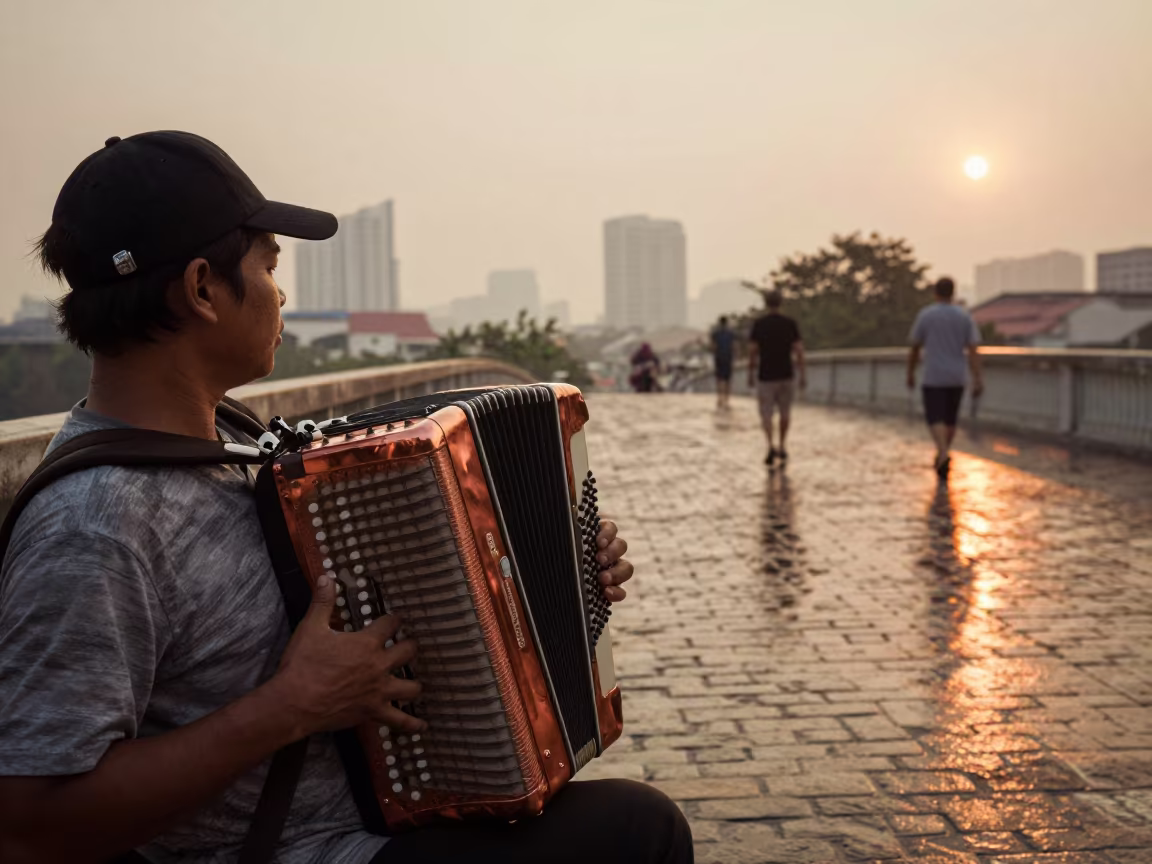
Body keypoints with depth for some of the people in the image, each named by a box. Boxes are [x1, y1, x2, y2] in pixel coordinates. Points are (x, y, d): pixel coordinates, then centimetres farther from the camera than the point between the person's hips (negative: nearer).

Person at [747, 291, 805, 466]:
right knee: (785, 412, 19)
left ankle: (771, 446, -19)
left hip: (766, 375, -2)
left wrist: (750, 375, 4)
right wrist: (802, 375, -1)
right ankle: (782, 447, 23)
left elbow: (752, 351, -6)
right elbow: (798, 350, -6)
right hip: (785, 374, 2)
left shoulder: (759, 324, -5)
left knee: (766, 414, 2)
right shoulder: (790, 323, -2)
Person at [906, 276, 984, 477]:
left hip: (933, 378, -3)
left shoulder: (925, 315, -6)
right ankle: (941, 457, 28)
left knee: (935, 419, -4)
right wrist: (978, 380, -8)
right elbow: (974, 350, -7)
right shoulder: (965, 317, -1)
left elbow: (914, 348, -1)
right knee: (950, 418, 18)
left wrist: (910, 374, 11)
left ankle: (944, 454, -28)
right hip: (957, 378, 3)